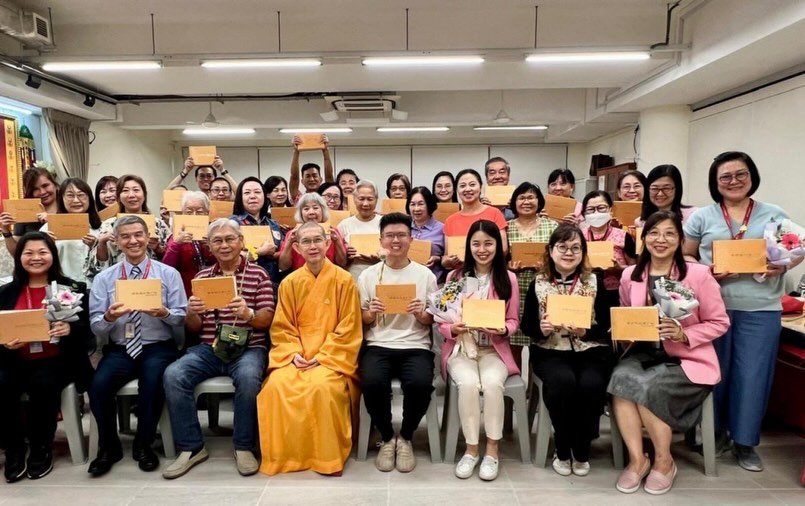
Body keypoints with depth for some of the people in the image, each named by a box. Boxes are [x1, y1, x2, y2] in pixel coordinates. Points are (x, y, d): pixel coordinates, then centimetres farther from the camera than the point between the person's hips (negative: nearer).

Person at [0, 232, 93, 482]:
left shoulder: (71, 288, 2)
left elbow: (87, 328, -2)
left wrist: (70, 328, -24)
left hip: (57, 360, -3)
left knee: (42, 385, -33)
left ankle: (41, 448, -7)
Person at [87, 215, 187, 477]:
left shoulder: (169, 274, 4)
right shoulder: (104, 278, 9)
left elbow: (182, 319, -1)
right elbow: (96, 326, 4)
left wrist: (165, 313, -22)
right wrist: (109, 318, -18)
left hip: (158, 347, -2)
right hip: (119, 349, 2)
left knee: (153, 382, -31)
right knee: (99, 385, -25)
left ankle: (143, 445, -4)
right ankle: (108, 447, 2)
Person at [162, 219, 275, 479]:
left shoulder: (258, 274, 4)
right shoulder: (201, 277, 14)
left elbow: (266, 320, -2)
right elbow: (194, 328, 13)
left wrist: (248, 314, -25)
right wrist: (191, 313, -11)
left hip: (248, 348, -3)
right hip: (208, 348, 4)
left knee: (248, 377, -35)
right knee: (173, 375, -23)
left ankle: (244, 446, -13)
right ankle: (191, 447, -8)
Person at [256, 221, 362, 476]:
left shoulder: (344, 280, -4)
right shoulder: (290, 282, 5)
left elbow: (348, 329, -5)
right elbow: (281, 328, 7)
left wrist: (322, 356, -13)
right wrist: (294, 354, -10)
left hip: (332, 357, -3)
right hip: (295, 356, 3)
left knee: (323, 387, -32)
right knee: (277, 386, -25)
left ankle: (328, 457, -10)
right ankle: (284, 455, -4)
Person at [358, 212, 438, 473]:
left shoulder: (426, 275, 7)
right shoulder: (368, 275, 8)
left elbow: (430, 322, 11)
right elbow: (362, 322, 12)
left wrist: (421, 315, -12)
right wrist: (372, 313, -11)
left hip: (415, 346, 0)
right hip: (378, 346, 1)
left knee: (421, 384, -32)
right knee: (372, 383, -31)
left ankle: (405, 437, 0)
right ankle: (387, 438, 0)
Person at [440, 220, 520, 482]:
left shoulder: (508, 279, 3)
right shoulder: (454, 276, 2)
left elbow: (513, 320, 5)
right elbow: (442, 321, 2)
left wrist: (503, 329, -18)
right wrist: (453, 329, -20)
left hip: (494, 349, 0)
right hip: (461, 347, 0)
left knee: (492, 384, -30)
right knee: (468, 384, -30)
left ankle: (492, 449, -9)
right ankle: (471, 449, -8)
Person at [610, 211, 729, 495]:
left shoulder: (698, 274, -8)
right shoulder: (630, 276, 3)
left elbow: (719, 323, -4)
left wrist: (683, 335, -19)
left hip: (687, 358, -3)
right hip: (644, 353, 3)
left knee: (647, 388, -28)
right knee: (620, 380, -28)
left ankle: (664, 461, -1)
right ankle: (637, 459, -10)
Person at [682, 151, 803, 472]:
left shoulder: (774, 215, 8)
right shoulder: (702, 217, 5)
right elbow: (684, 256, 5)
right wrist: (705, 272, -13)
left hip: (760, 310, 1)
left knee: (753, 375, 5)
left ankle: (745, 442, 21)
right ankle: (716, 431, 27)